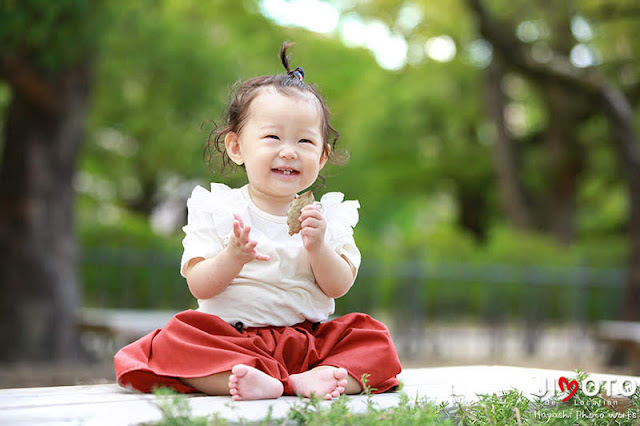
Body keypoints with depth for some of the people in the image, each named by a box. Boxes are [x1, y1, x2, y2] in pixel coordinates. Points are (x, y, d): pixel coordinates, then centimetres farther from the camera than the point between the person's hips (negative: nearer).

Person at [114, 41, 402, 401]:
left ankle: (313, 379, -39)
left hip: (308, 339, 3)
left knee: (375, 340, -18)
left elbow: (338, 287, 1)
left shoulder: (328, 215, 7)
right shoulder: (216, 209, 0)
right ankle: (254, 380, -45)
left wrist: (318, 248, -18)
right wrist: (233, 257, -25)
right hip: (232, 339, -2)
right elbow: (199, 287, -6)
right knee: (176, 339, -29)